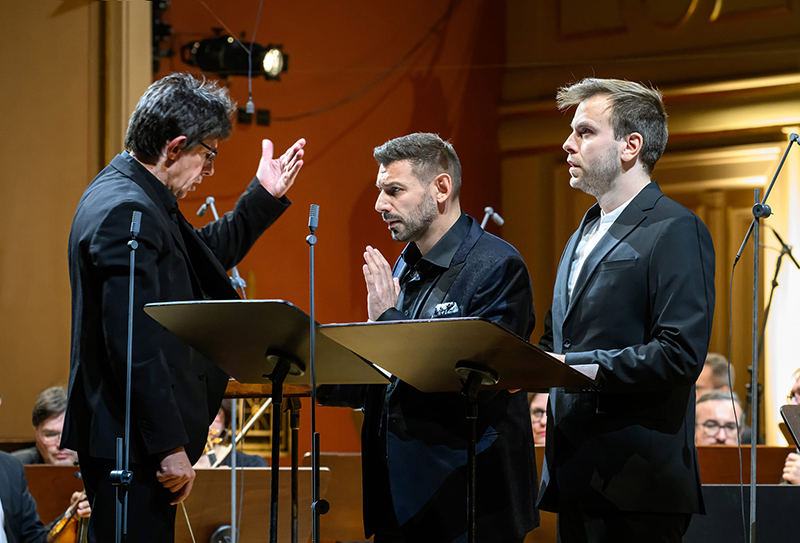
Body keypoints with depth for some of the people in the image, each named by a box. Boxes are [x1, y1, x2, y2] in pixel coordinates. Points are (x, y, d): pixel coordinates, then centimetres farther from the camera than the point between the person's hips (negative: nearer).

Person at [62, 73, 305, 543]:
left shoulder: (131, 196, 14)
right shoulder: (126, 212, -20)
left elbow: (206, 255, 31)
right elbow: (135, 345, -25)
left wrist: (264, 197, 26)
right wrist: (169, 447, -24)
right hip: (128, 440, -11)